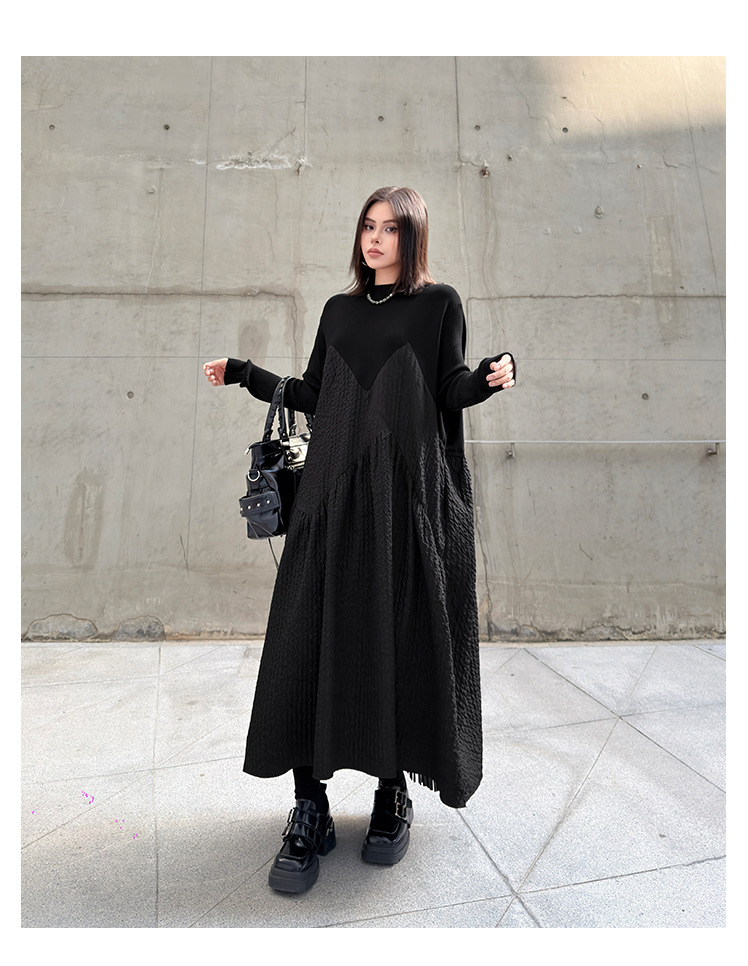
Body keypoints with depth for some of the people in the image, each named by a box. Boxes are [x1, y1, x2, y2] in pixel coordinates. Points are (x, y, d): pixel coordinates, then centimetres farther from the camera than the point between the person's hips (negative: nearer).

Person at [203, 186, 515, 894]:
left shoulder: (440, 304, 9)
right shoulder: (338, 310, 20)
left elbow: (450, 393, 1)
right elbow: (312, 397, 18)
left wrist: (491, 377, -19)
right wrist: (245, 374, 16)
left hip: (410, 490, -3)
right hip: (334, 489, 3)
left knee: (400, 638, -1)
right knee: (313, 636, -4)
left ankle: (395, 790, 19)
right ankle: (309, 808, 8)